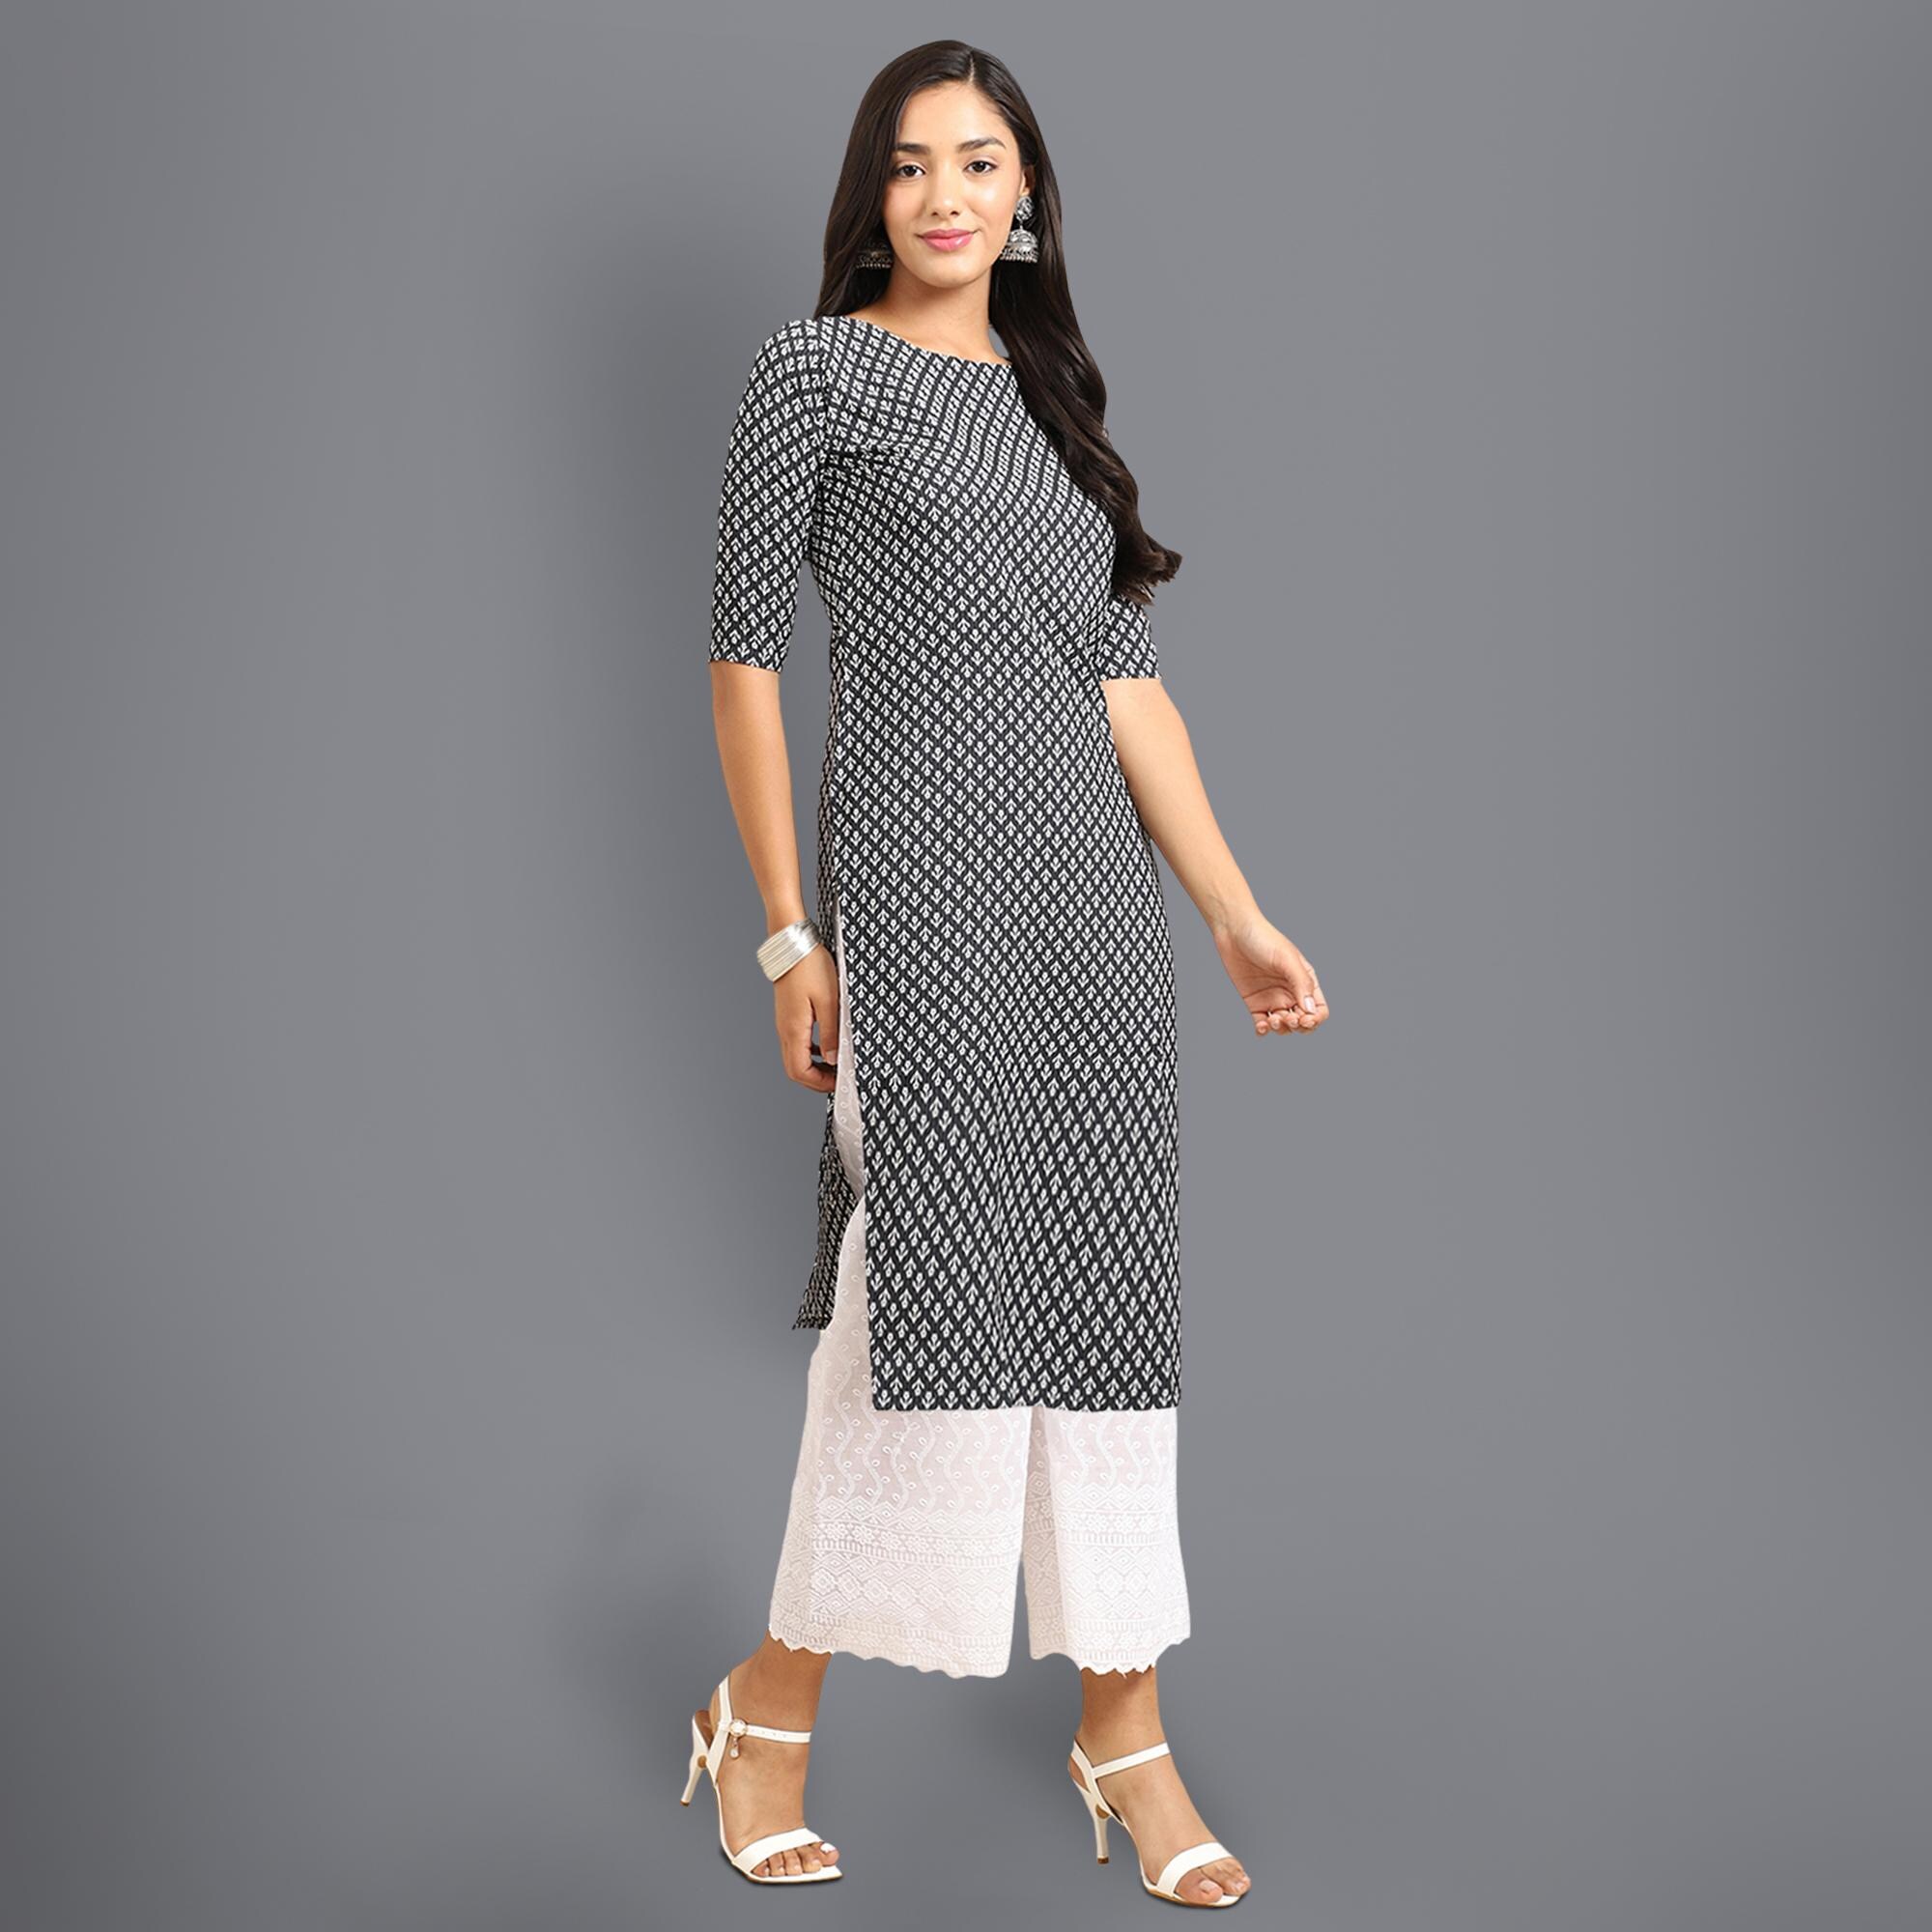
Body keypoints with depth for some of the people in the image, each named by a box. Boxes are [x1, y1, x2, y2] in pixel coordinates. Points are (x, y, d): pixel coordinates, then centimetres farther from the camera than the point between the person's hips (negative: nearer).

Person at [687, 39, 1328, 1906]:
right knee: (930, 1272, -8)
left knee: (1102, 1292, 6)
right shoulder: (818, 367, 3)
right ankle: (774, 1701, 10)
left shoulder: (1054, 399, 19)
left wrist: (1237, 912, 9)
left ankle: (1125, 1726, 16)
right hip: (921, 862, -6)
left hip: (1093, 885, 6)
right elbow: (745, 654, -1)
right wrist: (790, 932, -7)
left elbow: (1125, 681, 16)